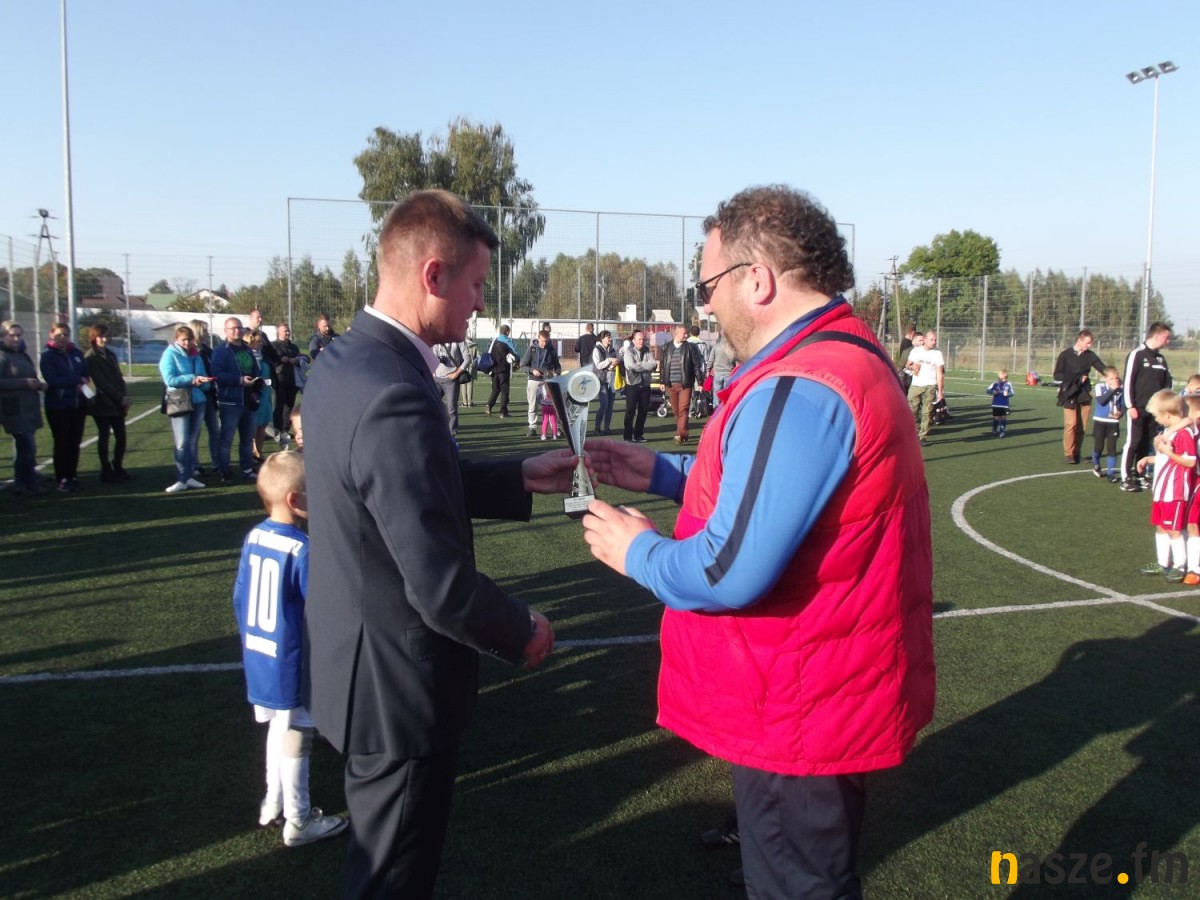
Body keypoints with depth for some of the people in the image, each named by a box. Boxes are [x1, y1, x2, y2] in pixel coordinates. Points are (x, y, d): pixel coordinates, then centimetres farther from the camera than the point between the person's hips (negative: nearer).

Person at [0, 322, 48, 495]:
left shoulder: (23, 355, 18)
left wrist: (39, 384, 7)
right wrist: (24, 382, -22)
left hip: (29, 408, 9)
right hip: (14, 409, -8)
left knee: (23, 447, 12)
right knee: (27, 448, -11)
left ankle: (20, 483, 20)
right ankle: (30, 483, -3)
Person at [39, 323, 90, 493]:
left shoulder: (76, 353, 7)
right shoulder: (47, 355, -7)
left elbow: (86, 373, 11)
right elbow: (52, 380, -17)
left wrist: (83, 383, -10)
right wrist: (77, 380, -15)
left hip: (78, 405, 4)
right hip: (58, 406, -4)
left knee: (75, 442, 8)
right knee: (61, 443, 1)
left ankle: (72, 476, 18)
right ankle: (61, 479, 7)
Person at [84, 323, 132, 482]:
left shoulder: (111, 355, 15)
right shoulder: (90, 357, -5)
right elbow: (100, 382, -12)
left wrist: (125, 398, -2)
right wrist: (120, 398, -15)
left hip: (117, 403, 6)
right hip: (102, 404, -6)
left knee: (121, 436, 5)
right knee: (104, 437, 2)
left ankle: (118, 468, 18)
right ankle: (106, 471, 9)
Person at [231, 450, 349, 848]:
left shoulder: (253, 537, 0)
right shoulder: (303, 550, -25)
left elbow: (240, 597, 9)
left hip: (260, 659, 8)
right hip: (293, 665, -8)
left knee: (278, 730, 24)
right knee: (295, 741, 8)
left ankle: (274, 804, 39)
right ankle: (298, 822, 23)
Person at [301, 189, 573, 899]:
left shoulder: (344, 361, 0)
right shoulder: (397, 399, -30)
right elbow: (442, 587, -28)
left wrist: (520, 478, 5)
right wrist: (523, 631, -10)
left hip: (356, 657, 9)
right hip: (400, 684, -9)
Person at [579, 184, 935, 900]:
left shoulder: (799, 389, -27)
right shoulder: (851, 353, 8)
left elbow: (730, 573, -28)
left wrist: (637, 551, -10)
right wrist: (661, 473, 10)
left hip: (802, 715, -10)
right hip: (839, 695, 10)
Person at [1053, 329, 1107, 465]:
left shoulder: (1090, 355, 4)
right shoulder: (1065, 355, -4)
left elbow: (1103, 369, -4)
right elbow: (1057, 375, -4)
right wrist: (1076, 379, -13)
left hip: (1084, 394, 4)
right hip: (1070, 395, -4)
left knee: (1082, 426, 4)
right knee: (1071, 424, -10)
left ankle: (1076, 453, 15)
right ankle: (1068, 454, -1)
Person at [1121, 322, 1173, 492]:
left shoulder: (1160, 358, 14)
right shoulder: (1137, 354, -8)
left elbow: (1167, 383, 20)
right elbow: (1127, 381, -12)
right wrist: (1130, 406, -15)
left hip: (1153, 410, 7)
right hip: (1138, 409, -7)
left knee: (1145, 444, 10)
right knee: (1132, 442, -6)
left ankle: (1138, 475, 18)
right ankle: (1126, 479, -3)